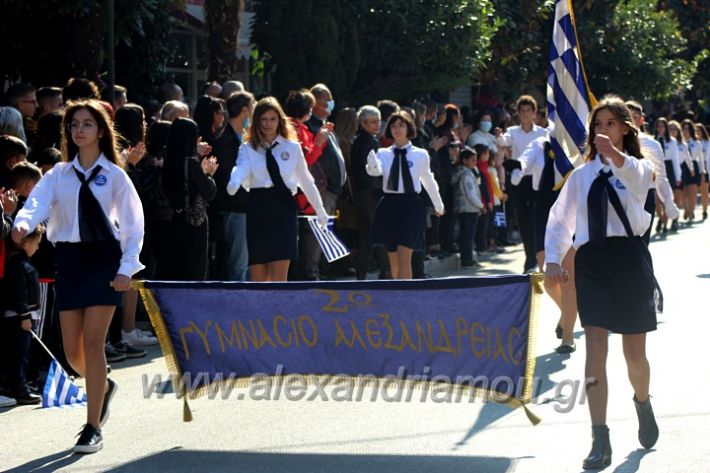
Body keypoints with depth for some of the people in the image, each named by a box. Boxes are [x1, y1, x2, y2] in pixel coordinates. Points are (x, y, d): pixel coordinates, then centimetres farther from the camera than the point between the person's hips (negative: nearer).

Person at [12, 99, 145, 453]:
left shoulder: (113, 175, 1)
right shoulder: (59, 174, 8)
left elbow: (134, 224, 1)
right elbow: (38, 202, -10)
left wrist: (126, 268, -8)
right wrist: (23, 223, -32)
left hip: (103, 257, -4)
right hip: (68, 258, 4)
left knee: (92, 343, -11)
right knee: (72, 351, 4)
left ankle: (93, 429, -6)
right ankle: (103, 387, 37)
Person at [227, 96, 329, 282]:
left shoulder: (292, 147, 8)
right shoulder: (248, 149, 5)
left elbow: (306, 180, 16)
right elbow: (241, 169, -16)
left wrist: (320, 211, 24)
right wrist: (233, 185, -39)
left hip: (284, 207, -1)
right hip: (258, 209, 1)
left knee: (279, 276, -8)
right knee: (258, 276, 3)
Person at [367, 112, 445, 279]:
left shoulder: (420, 155, 1)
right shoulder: (383, 153, 3)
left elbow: (428, 181, 16)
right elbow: (375, 171, -17)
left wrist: (438, 205, 29)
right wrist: (371, 160, -40)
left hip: (411, 205, -2)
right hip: (389, 205, 2)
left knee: (404, 258, -14)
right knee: (393, 259, 12)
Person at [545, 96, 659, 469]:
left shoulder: (640, 168, 2)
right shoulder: (583, 174, 12)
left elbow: (635, 177, -25)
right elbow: (559, 218, 14)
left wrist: (613, 153, -47)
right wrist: (552, 259, -3)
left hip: (629, 258, -2)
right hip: (591, 260, 2)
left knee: (634, 353, 7)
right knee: (595, 349, -9)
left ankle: (642, 404, 40)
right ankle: (600, 441, -10)